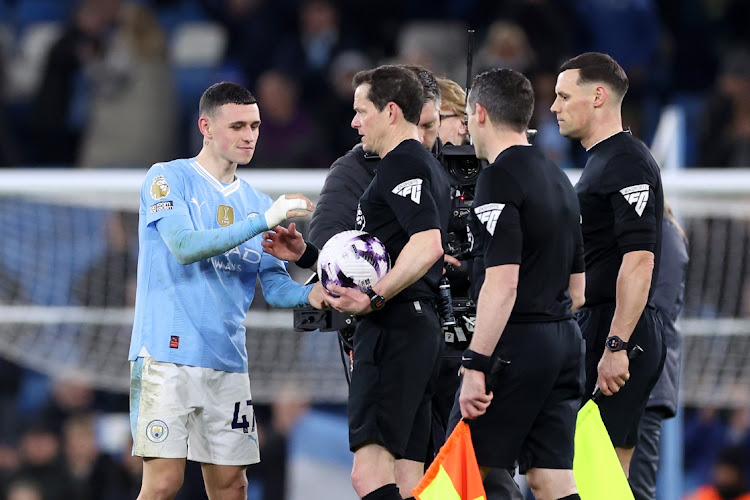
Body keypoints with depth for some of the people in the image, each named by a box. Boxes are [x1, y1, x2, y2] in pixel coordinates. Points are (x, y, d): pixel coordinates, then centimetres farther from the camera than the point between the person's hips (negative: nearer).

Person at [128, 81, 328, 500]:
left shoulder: (256, 202, 16)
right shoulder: (168, 179, 0)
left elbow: (275, 286, 14)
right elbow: (184, 246, -16)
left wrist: (311, 294, -9)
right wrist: (263, 221, -21)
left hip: (229, 362, 6)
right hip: (168, 353, -6)